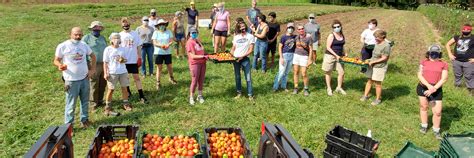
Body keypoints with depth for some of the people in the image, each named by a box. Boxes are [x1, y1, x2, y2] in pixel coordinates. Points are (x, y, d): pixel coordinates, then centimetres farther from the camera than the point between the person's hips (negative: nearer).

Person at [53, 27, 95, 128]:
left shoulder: (84, 45, 4)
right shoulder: (62, 46, -10)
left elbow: (92, 56, 17)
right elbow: (56, 60, -5)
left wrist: (92, 69, 9)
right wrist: (60, 66, -27)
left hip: (84, 78, 5)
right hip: (71, 80, -5)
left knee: (85, 101, 16)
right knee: (71, 104, 1)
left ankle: (84, 120, 32)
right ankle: (68, 124, 14)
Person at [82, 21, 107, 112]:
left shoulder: (102, 38, 17)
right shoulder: (86, 38, -1)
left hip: (104, 64, 6)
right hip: (94, 65, -6)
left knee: (103, 84, 10)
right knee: (94, 85, -3)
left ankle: (100, 100, 24)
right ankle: (93, 104, 6)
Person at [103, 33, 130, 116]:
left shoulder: (123, 49, 7)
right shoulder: (108, 49, -3)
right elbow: (105, 62, -3)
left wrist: (123, 60, -10)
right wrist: (105, 73, -8)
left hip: (123, 72, 4)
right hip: (112, 73, -3)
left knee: (124, 88, 7)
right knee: (111, 89, 1)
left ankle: (125, 104, 21)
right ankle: (108, 107, 10)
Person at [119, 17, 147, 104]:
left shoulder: (135, 34, 1)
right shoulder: (120, 35, 2)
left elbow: (138, 46, 4)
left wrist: (139, 57, 0)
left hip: (133, 60, -1)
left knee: (136, 77, -3)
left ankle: (142, 96, -4)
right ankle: (128, 92, 32)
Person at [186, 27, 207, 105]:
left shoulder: (198, 41, 14)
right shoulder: (190, 42, -11)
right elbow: (193, 56, -17)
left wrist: (206, 55, 4)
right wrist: (203, 56, -23)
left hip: (202, 63, 7)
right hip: (195, 64, -7)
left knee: (201, 80, 11)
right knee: (194, 81, 0)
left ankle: (200, 96, 23)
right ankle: (191, 97, 14)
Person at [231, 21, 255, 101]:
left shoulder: (250, 36, -1)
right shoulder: (236, 37, 10)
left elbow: (250, 50, -7)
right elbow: (233, 48, 13)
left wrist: (242, 56, -16)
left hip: (245, 59, -4)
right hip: (235, 59, 4)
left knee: (248, 77, -6)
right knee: (237, 77, 11)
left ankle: (250, 95, 0)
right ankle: (239, 93, 23)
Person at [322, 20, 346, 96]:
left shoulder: (342, 35, 8)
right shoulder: (331, 36, -10)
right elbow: (328, 47, -13)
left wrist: (344, 53, 7)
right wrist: (336, 55, -18)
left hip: (339, 56, 5)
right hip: (330, 56, -5)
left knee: (341, 72, 3)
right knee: (328, 72, 6)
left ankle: (339, 88, 23)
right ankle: (329, 88, 20)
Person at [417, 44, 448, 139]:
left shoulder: (443, 64, 2)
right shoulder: (424, 62, 4)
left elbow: (444, 79, -5)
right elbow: (420, 75, -3)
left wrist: (434, 88, -17)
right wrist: (429, 86, -17)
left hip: (436, 89, -1)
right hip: (423, 87, 1)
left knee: (437, 112, -2)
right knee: (423, 107, 15)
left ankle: (436, 130, 18)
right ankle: (424, 126, 33)